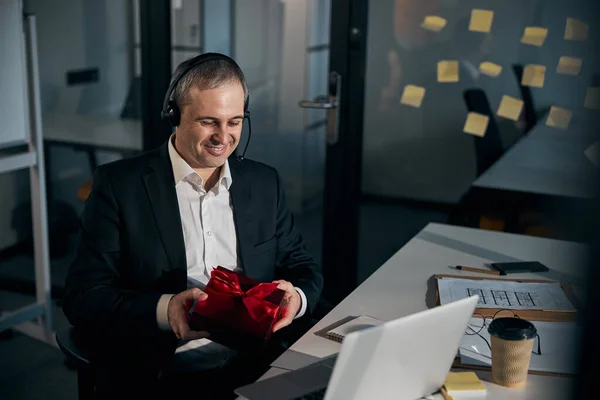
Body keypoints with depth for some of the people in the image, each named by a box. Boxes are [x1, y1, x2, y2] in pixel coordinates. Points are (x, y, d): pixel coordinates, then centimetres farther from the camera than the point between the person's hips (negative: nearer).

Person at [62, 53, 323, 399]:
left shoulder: (265, 183, 12)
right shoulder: (119, 184, 1)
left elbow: (303, 267, 17)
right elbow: (84, 298, -3)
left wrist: (296, 298, -7)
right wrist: (163, 310, -21)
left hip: (257, 369, 3)